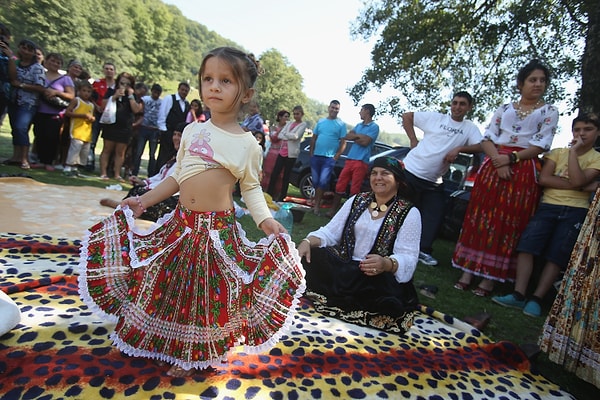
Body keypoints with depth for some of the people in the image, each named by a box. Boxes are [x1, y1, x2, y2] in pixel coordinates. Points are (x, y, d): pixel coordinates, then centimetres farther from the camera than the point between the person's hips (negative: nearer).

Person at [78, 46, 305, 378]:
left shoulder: (248, 143, -5)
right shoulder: (192, 131, 5)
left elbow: (251, 187, 0)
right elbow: (178, 176, 12)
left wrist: (266, 220, -14)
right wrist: (145, 200, 10)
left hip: (218, 229, -4)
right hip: (181, 222, 4)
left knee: (207, 289, 8)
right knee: (169, 283, 16)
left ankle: (192, 356, 33)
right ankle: (162, 342, 43)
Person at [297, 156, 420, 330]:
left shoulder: (409, 213, -1)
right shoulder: (357, 200, 11)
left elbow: (408, 259, -10)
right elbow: (330, 232, 5)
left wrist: (387, 264, -34)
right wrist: (308, 241, -16)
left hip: (378, 277, -2)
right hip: (341, 268, 3)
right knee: (308, 259, -22)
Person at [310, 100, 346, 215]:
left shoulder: (341, 124, 0)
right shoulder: (320, 121, 11)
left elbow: (343, 143, -3)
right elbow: (314, 138, 14)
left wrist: (336, 157, -10)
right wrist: (311, 153, 6)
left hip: (329, 158, -4)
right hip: (316, 156, 4)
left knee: (323, 181, -11)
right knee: (315, 181, 9)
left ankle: (316, 203, 0)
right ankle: (317, 202, 25)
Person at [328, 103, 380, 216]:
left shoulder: (374, 127, -2)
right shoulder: (359, 125, 20)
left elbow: (365, 142, -13)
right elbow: (347, 136, 8)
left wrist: (355, 136, 0)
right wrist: (359, 136, -6)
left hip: (361, 162, -6)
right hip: (349, 159, 7)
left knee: (354, 190, -3)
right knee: (340, 186, 5)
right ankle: (333, 210, 13)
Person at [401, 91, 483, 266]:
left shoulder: (471, 128, 7)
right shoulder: (435, 118, 0)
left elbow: (480, 147, -6)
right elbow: (406, 116, 5)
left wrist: (459, 148, -22)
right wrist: (413, 140, -4)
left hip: (434, 181, 3)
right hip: (411, 171, -3)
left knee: (434, 215, 1)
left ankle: (423, 250, 13)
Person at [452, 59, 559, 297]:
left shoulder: (549, 112, 9)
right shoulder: (504, 109, 15)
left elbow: (540, 146, -2)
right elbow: (487, 138, 6)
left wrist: (510, 158, -15)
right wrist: (497, 159, -12)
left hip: (523, 172, -2)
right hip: (493, 166, 2)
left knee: (507, 223, -2)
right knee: (480, 217, -1)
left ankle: (490, 277, 5)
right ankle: (468, 271, 6)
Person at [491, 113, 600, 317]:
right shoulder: (557, 152, 13)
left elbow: (578, 181, -12)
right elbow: (543, 179, -2)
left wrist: (573, 151, -7)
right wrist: (575, 185, -9)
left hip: (575, 212, -1)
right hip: (548, 206, 1)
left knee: (556, 257, -4)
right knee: (527, 245, -14)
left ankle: (536, 299, 0)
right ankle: (519, 295, -13)